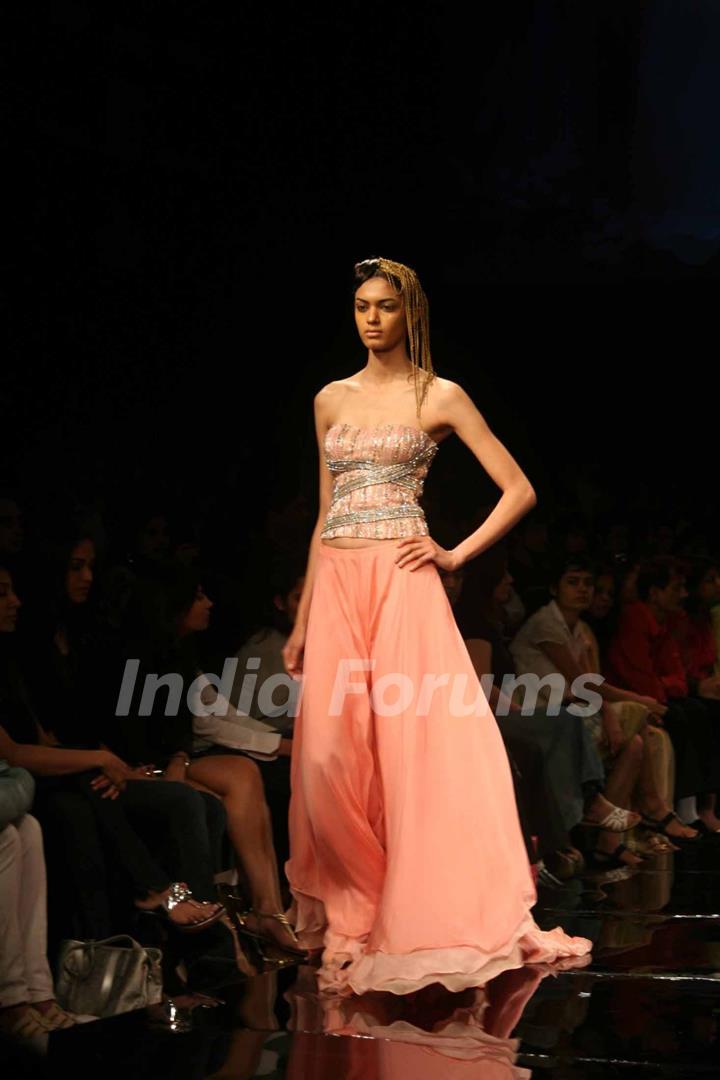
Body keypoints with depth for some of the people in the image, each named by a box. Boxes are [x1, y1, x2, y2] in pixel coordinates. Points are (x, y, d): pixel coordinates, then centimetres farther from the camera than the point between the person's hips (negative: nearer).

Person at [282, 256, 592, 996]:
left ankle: (437, 913, -3)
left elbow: (519, 491, 1)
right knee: (330, 755, -2)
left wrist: (457, 554, -6)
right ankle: (353, 909, 13)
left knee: (421, 743, -10)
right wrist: (301, 621, 14)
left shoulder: (439, 397, 3)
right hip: (335, 586, 4)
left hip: (401, 584, -4)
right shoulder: (331, 400, 15)